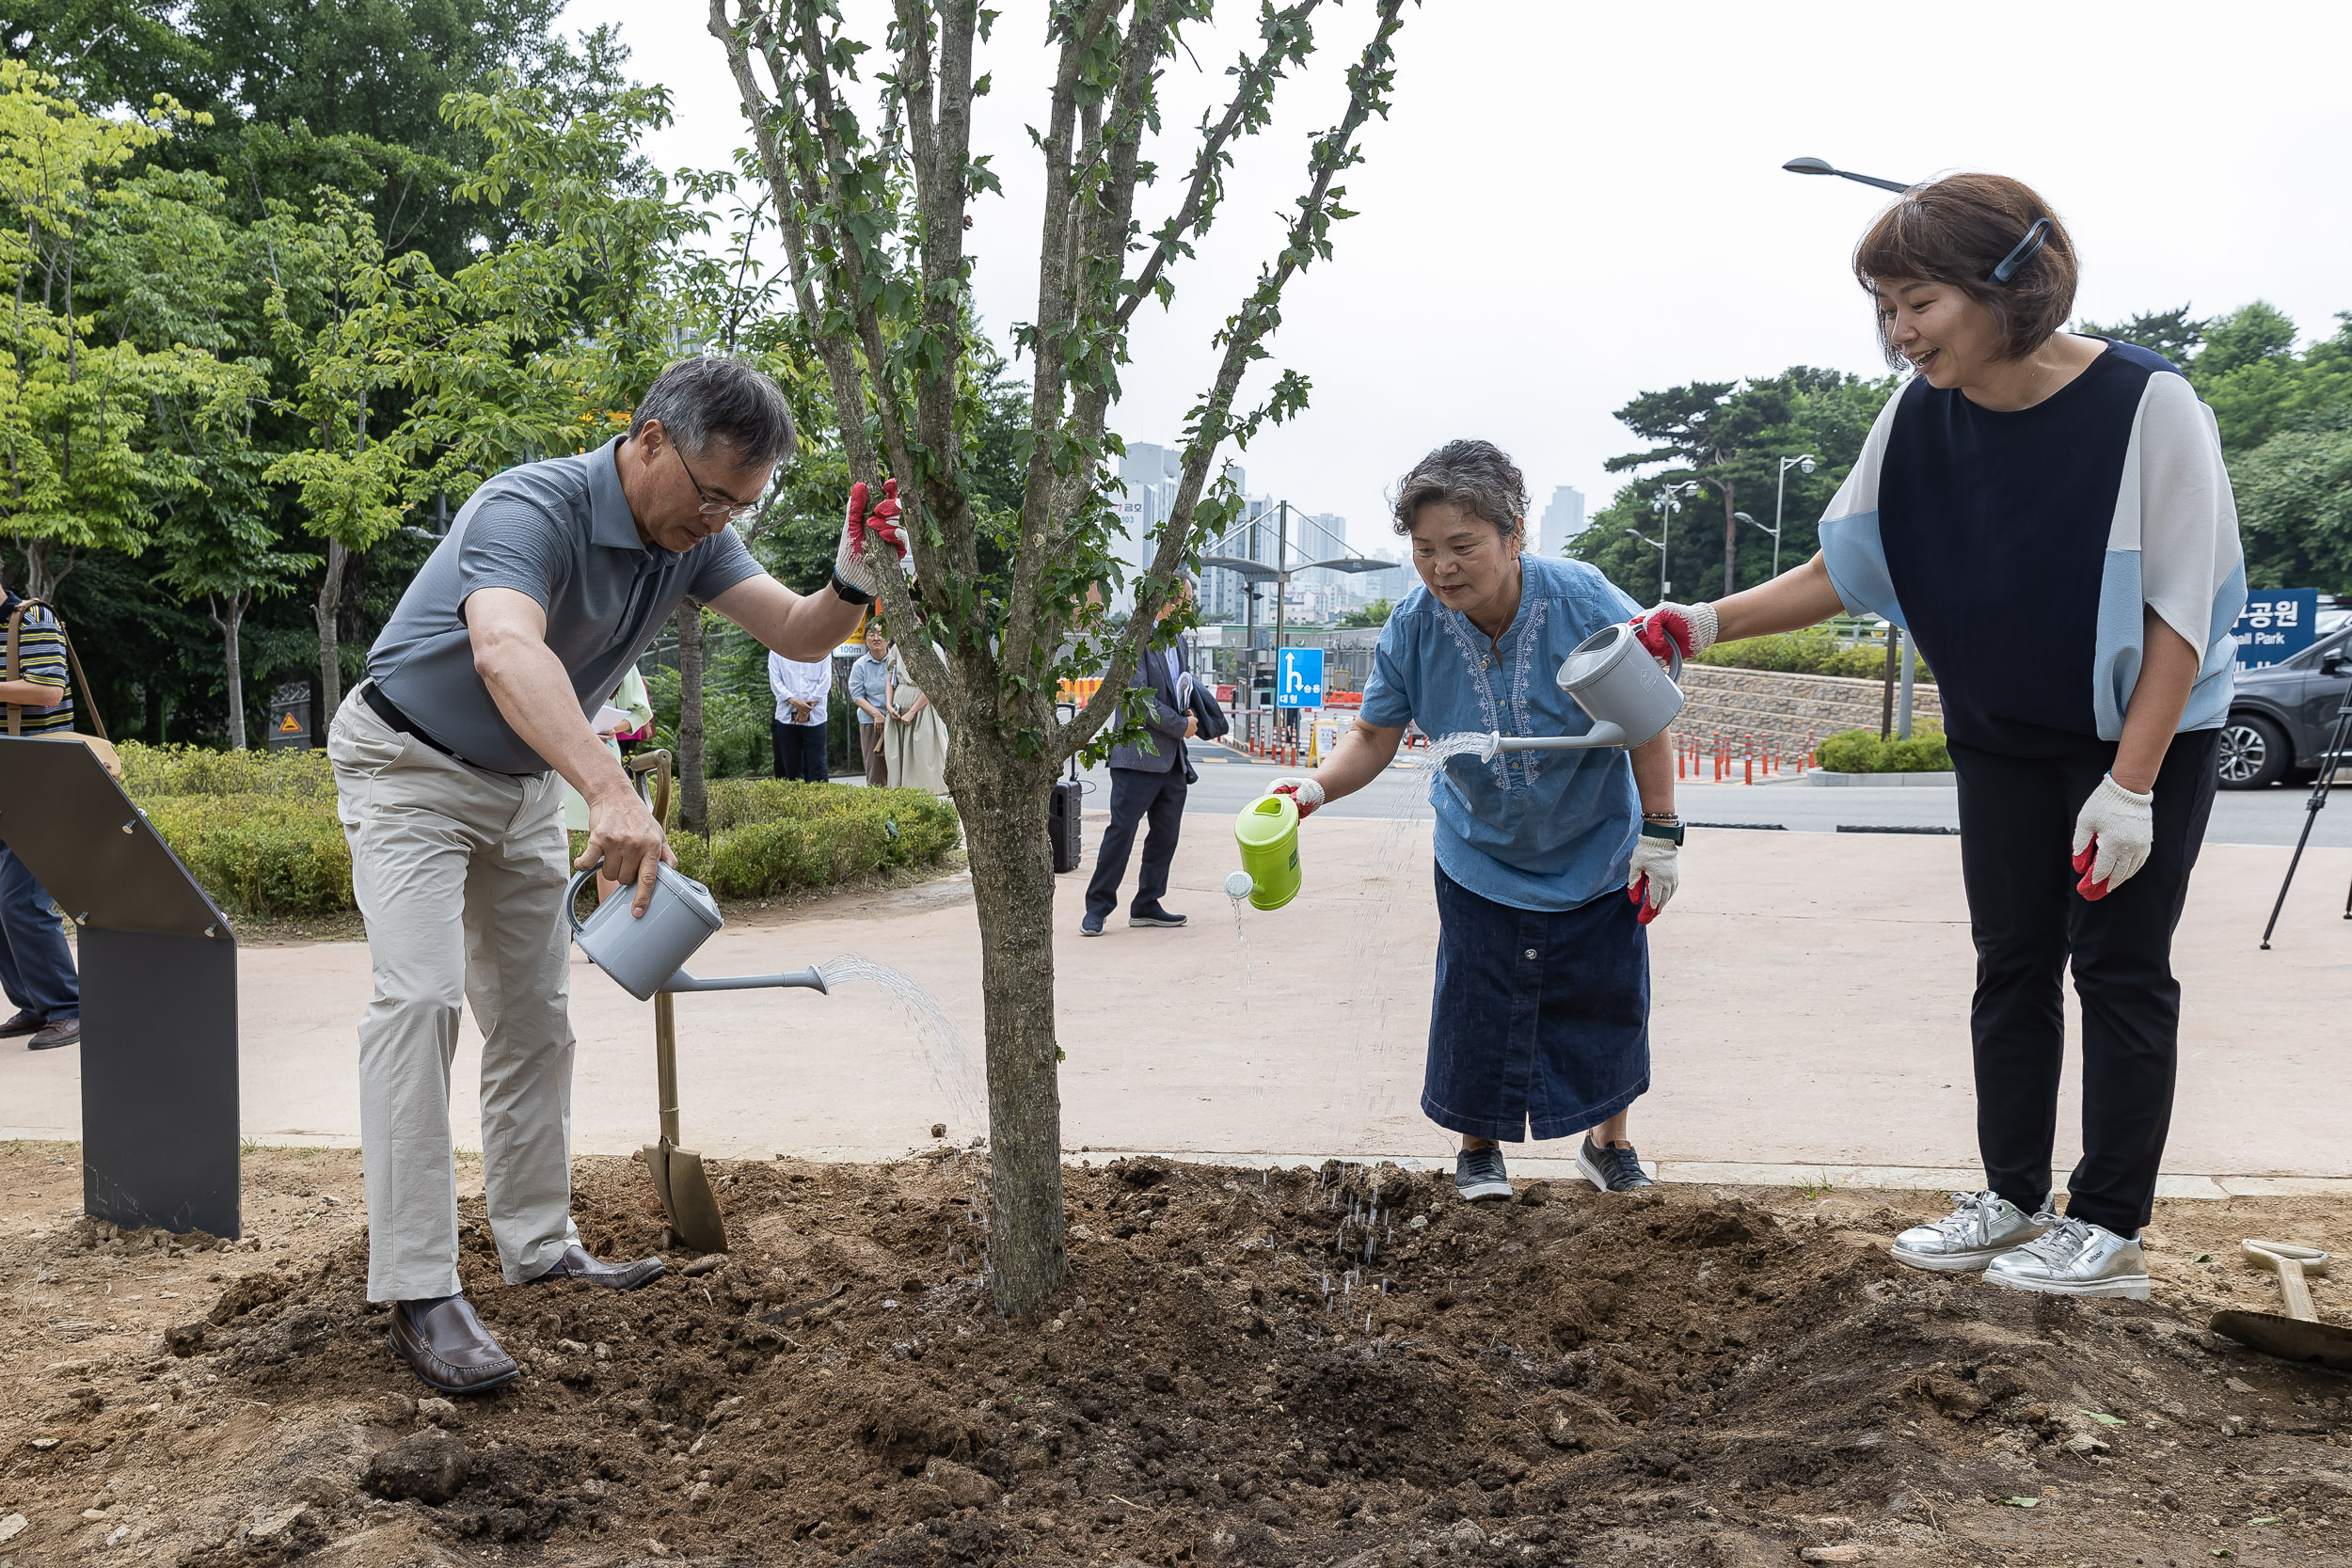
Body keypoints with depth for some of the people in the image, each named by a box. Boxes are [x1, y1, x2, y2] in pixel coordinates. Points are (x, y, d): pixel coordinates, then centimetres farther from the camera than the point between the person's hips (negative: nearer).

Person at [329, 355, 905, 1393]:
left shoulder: (693, 536, -9)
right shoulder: (533, 509, -33)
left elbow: (799, 635, -8)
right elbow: (505, 652, -53)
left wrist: (855, 580, -32)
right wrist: (611, 792, -67)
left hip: (526, 783, 8)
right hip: (410, 765, -8)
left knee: (533, 1016, 11)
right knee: (421, 996, -20)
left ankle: (536, 1243, 22)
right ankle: (417, 1294, -18)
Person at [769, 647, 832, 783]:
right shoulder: (776, 651, 8)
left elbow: (825, 682, 1)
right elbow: (775, 681, 1)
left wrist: (809, 705, -9)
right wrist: (794, 701, -12)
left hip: (814, 716, -1)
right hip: (786, 715, 1)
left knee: (816, 761, -4)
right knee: (791, 764, 4)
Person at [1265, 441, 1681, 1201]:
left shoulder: (1585, 604, -26)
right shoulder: (1413, 626, -20)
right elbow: (1375, 735, -10)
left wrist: (1659, 836, -10)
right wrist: (1316, 787, -30)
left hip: (1596, 853, -1)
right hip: (1482, 859, 1)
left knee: (1607, 998, 10)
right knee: (1478, 998, 2)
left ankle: (1610, 1141, 35)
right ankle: (1478, 1145, 27)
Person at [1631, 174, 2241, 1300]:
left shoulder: (2146, 406, -23)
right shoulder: (1920, 419, -9)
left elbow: (2182, 611, -20)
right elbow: (1843, 571, -3)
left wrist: (2129, 785, -22)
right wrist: (1711, 622, -18)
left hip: (2143, 732, -5)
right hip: (2003, 737, 5)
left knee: (2119, 968, 0)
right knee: (2012, 963, 9)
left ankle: (2109, 1230, 10)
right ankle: (2013, 1202, 20)